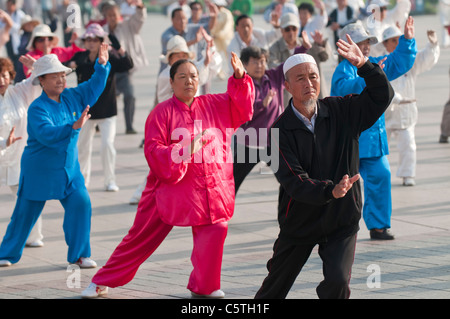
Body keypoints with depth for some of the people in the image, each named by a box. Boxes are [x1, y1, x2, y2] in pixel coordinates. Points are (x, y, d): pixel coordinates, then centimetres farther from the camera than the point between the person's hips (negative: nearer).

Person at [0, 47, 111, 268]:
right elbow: (46, 134, -35)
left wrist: (102, 65, -4)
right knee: (26, 212, 5)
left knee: (80, 204, -11)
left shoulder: (71, 97, 0)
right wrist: (73, 127, -46)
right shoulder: (38, 108, -19)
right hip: (39, 170, -5)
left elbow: (94, 87, 11)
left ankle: (78, 254, 0)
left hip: (69, 169, 5)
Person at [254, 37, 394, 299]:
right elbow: (293, 181, -23)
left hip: (342, 221, 0)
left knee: (337, 282, -20)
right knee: (274, 289, 13)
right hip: (299, 221, 0)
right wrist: (331, 190, -40)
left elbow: (382, 96, -7)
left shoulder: (341, 111, -4)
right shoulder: (282, 130, -13)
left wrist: (364, 65, -24)